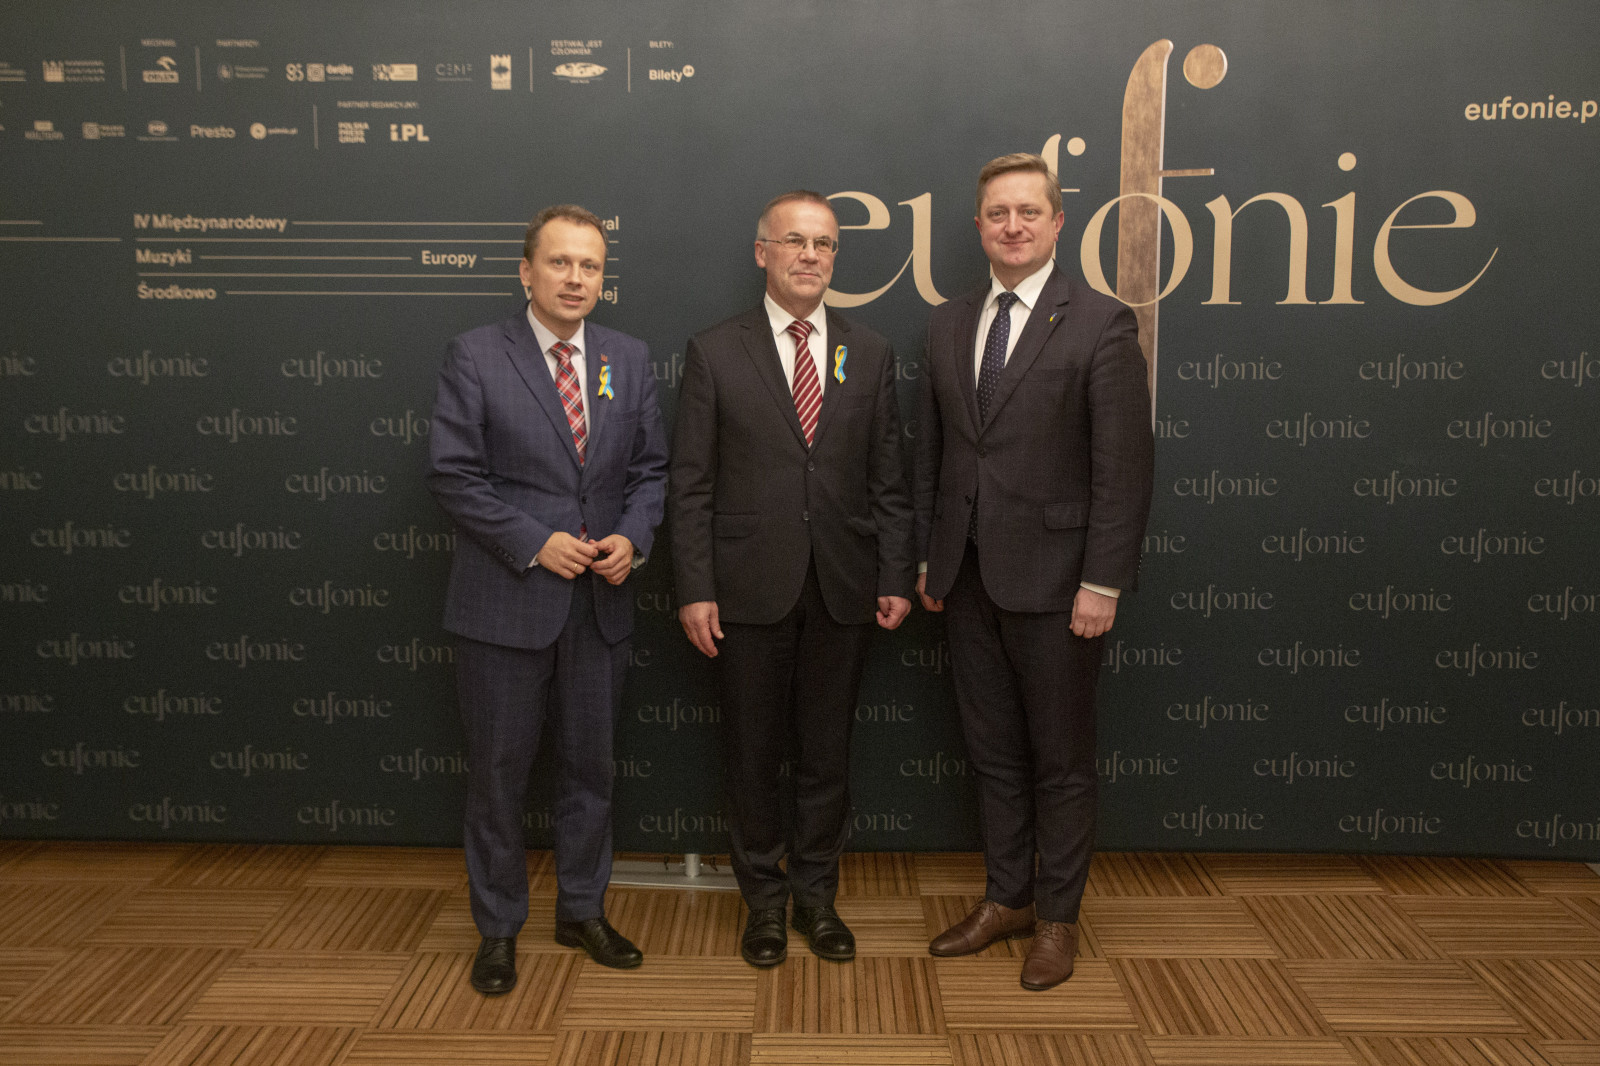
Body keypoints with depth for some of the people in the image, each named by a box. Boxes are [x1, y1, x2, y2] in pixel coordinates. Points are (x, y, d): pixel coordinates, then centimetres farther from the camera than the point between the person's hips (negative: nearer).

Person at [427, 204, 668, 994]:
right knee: (498, 771, 8)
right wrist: (536, 543, -16)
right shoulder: (476, 356, -5)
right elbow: (453, 474, -10)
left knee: (591, 764, 15)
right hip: (505, 600, -3)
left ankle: (582, 910, 33)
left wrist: (632, 536, -9)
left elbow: (650, 469, 9)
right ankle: (498, 928, 25)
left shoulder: (629, 359, 7)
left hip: (599, 603, 4)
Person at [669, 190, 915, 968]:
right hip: (750, 589, -2)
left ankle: (816, 895, 29)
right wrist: (695, 590, -9)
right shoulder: (714, 352, 0)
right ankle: (764, 898, 27)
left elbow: (888, 481, 8)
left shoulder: (870, 355, 7)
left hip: (842, 588, 2)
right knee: (753, 753, 10)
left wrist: (895, 577, 0)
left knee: (827, 752, 12)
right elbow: (690, 485, -3)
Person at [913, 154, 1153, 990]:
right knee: (993, 752, 16)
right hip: (968, 578, 5)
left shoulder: (1100, 324, -7)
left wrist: (1102, 583, -14)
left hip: (1053, 578, -5)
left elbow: (1124, 466, -11)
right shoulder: (947, 325, 9)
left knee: (1061, 759, 8)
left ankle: (1058, 917, 24)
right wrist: (928, 558, 10)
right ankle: (1006, 899, 32)